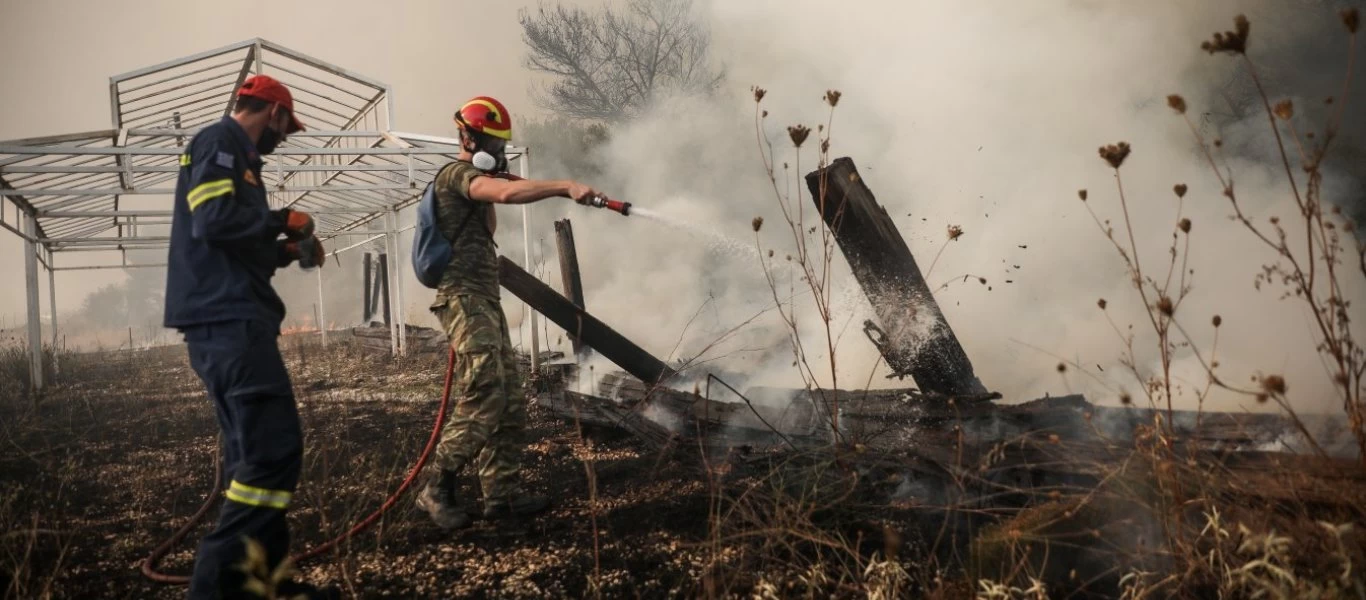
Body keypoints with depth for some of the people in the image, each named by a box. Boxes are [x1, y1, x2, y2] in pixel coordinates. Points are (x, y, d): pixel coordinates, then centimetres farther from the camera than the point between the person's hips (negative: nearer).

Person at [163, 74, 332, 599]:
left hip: (228, 322, 11)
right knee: (274, 448, -15)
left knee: (254, 451, 11)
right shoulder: (221, 141, -5)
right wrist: (284, 220, -8)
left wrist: (286, 250, 21)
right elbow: (214, 221, -21)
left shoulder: (232, 152, 24)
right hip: (228, 321, -11)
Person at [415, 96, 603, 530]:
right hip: (466, 298, -10)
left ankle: (502, 493, 6)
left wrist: (489, 197, 22)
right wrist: (566, 186, -37)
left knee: (510, 402, 4)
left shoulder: (473, 183, 24)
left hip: (485, 300, 10)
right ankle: (438, 491, -9)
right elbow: (508, 193, -29)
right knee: (483, 399, -17)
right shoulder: (457, 174, -8)